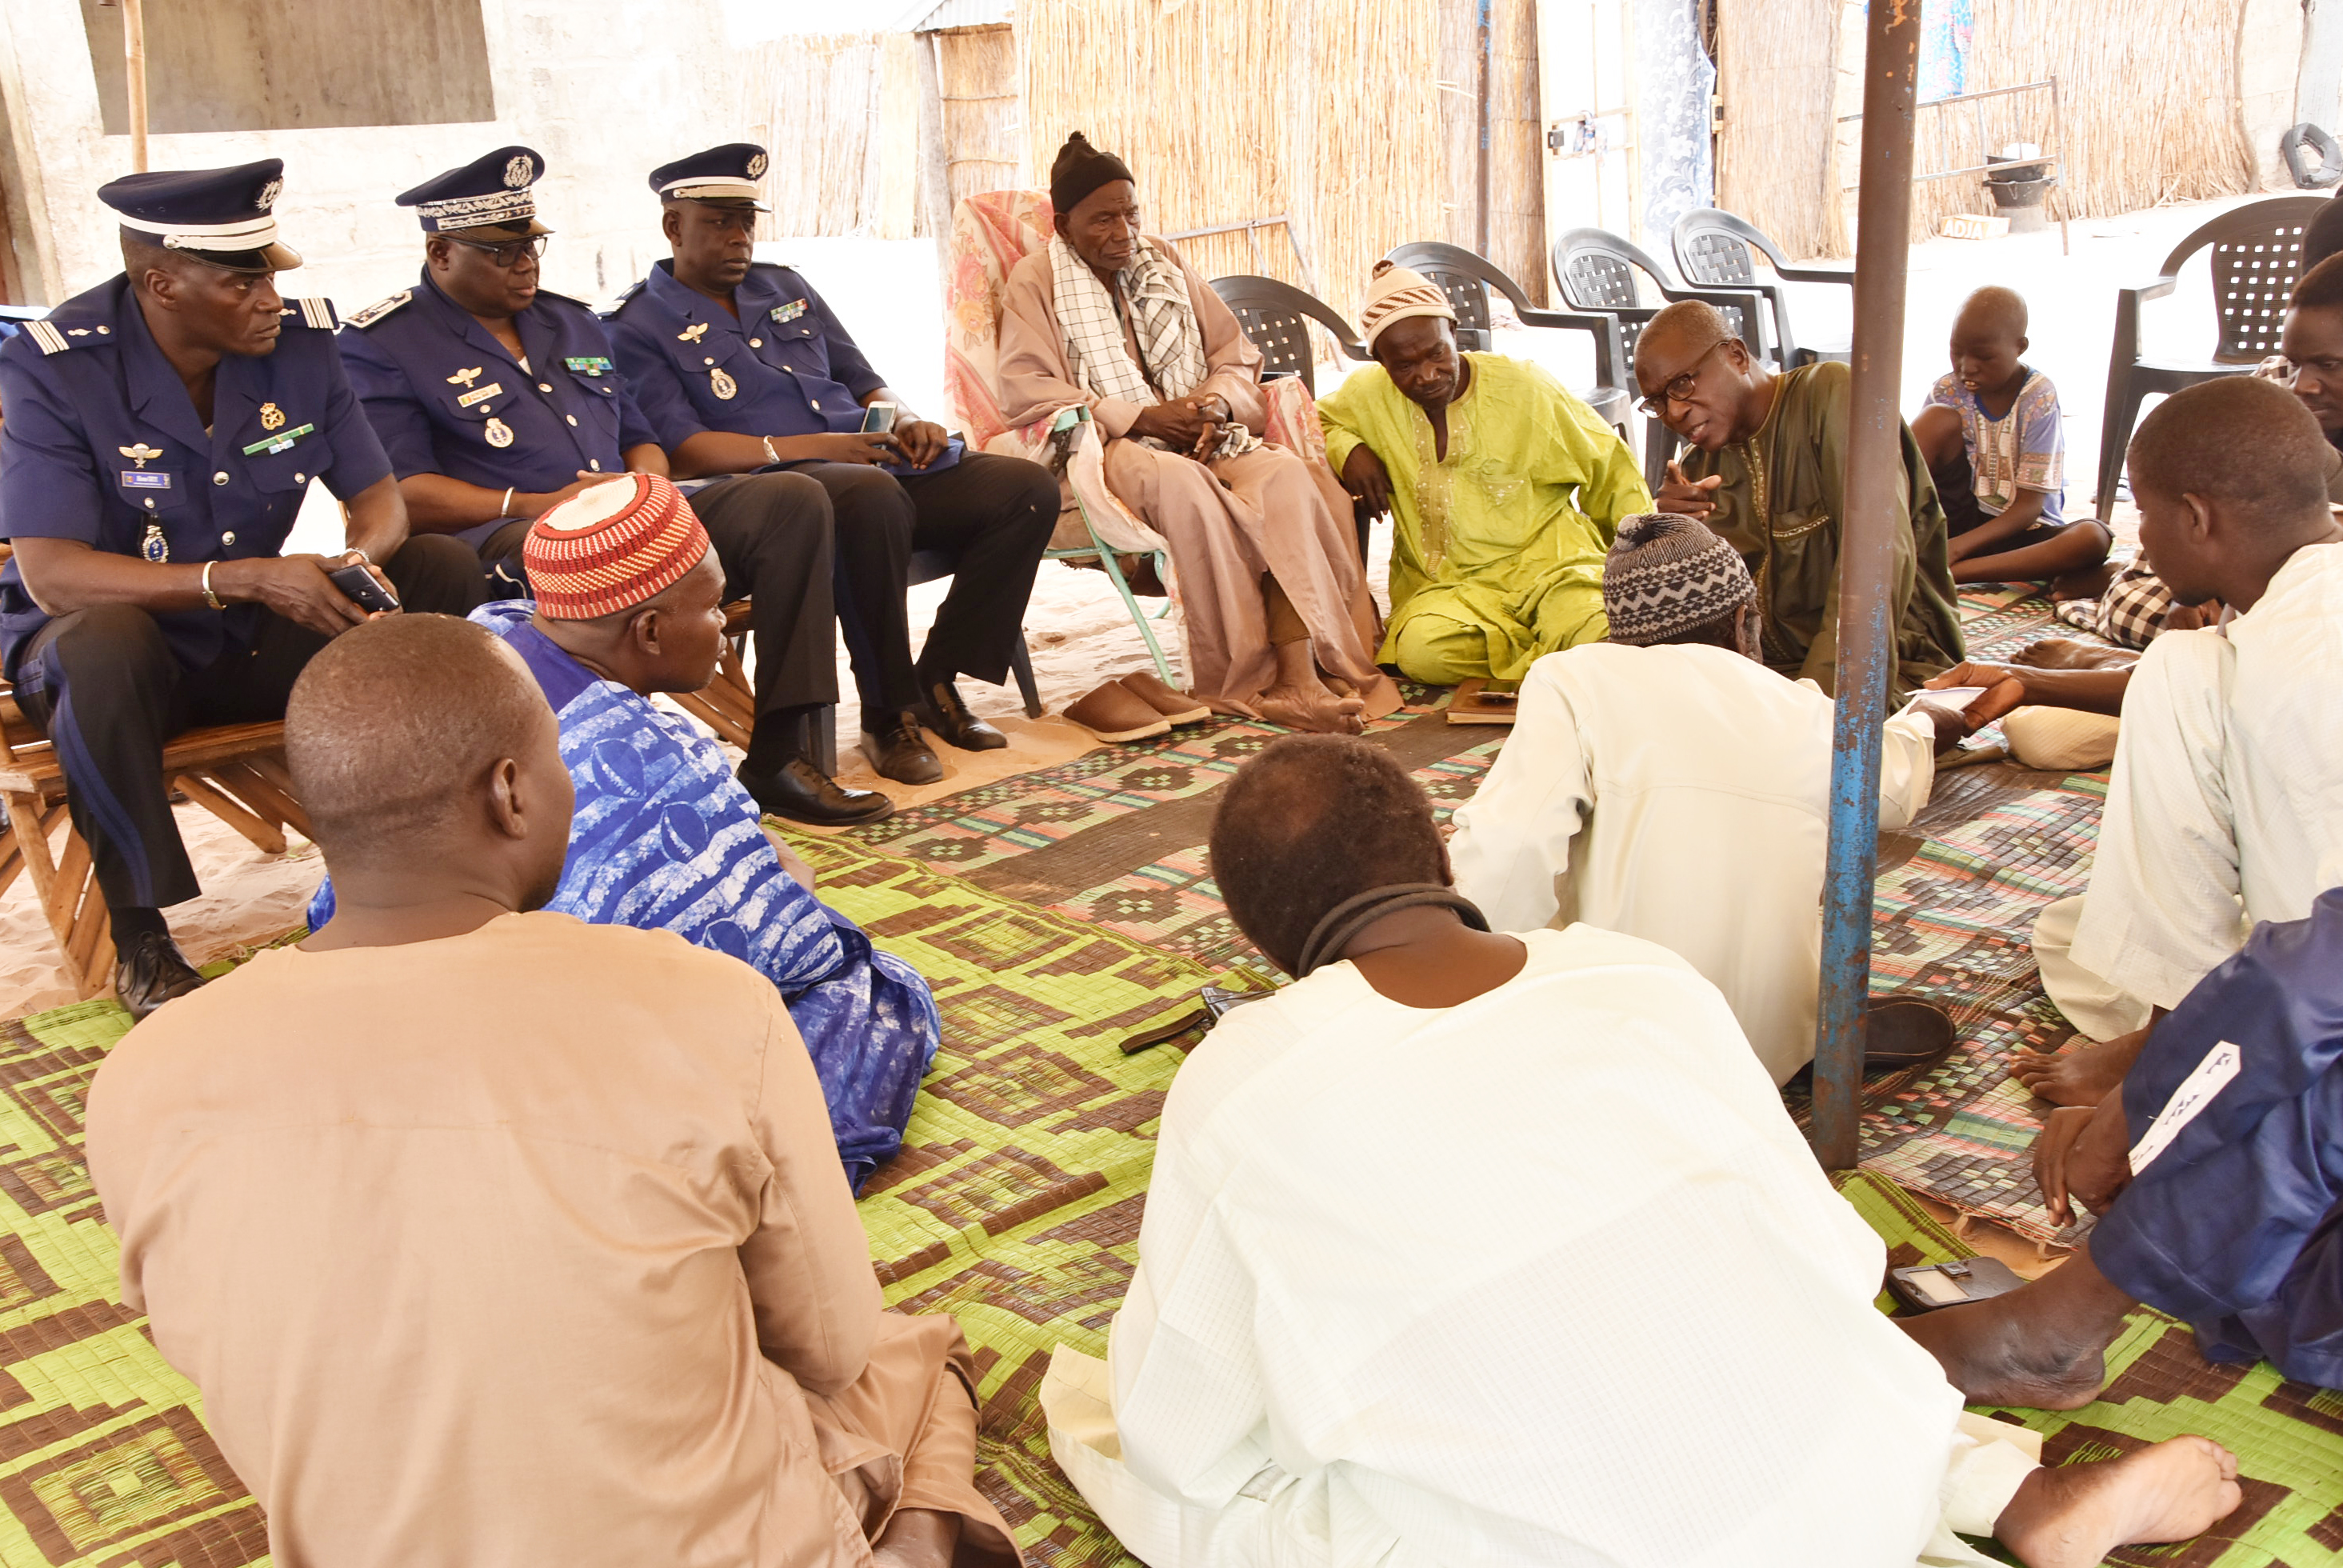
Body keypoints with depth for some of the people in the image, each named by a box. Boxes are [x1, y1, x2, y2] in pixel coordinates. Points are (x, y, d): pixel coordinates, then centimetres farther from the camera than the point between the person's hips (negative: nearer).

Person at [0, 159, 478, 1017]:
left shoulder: (299, 338, -7)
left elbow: (379, 496, 0)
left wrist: (361, 558, -26)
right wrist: (245, 577, -39)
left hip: (252, 641, 4)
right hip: (104, 648, -4)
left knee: (439, 574, -15)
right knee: (103, 643, -39)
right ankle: (138, 941, -23)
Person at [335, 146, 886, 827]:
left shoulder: (573, 323, 26)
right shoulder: (380, 345, 4)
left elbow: (639, 435, 30)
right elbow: (404, 492, -8)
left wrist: (649, 479, 4)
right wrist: (536, 505, -18)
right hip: (500, 542, -7)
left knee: (792, 500, -14)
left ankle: (780, 755, -20)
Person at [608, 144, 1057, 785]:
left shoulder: (786, 288, 24)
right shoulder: (640, 327, 4)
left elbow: (866, 383, 26)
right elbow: (685, 451, -9)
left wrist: (905, 419, 1)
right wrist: (815, 448, -19)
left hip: (876, 464, 7)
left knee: (1029, 488, -14)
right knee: (872, 495, -41)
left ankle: (937, 681, -7)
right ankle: (887, 715, -25)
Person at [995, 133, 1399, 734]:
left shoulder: (1166, 264, 21)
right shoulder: (1035, 282, 6)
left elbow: (1237, 357, 21)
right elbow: (1025, 393, -9)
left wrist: (1215, 404, -5)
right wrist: (1142, 416, -15)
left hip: (1197, 437, 5)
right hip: (1103, 447, -5)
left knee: (1284, 473, -28)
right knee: (1183, 484, -39)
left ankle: (1297, 673, -40)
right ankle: (1241, 679, -33)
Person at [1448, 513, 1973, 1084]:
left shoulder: (1574, 678, -8)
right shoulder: (1812, 714, 6)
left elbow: (1506, 854, -22)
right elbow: (1896, 783, 31)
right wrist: (1922, 720, 55)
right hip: (1776, 1054, 5)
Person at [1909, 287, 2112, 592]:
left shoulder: (2039, 398, -11)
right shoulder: (1947, 392, -4)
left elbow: (2029, 506, -15)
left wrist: (1958, 546, -29)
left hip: (2024, 531, -1)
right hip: (1960, 518, 1)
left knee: (2094, 536, -34)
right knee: (1939, 418, -19)